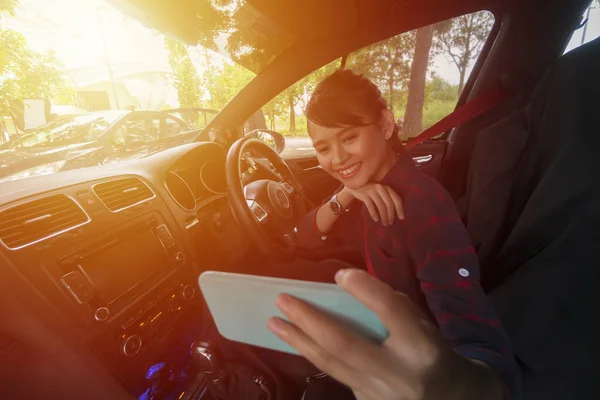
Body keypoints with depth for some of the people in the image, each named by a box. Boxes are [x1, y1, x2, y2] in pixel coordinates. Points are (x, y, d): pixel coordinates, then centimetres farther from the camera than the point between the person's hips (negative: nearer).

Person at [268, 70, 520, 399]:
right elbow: (307, 239, -8)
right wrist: (343, 197, -27)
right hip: (385, 333, 6)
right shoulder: (364, 186, -9)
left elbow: (487, 353, -41)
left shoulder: (424, 204, -33)